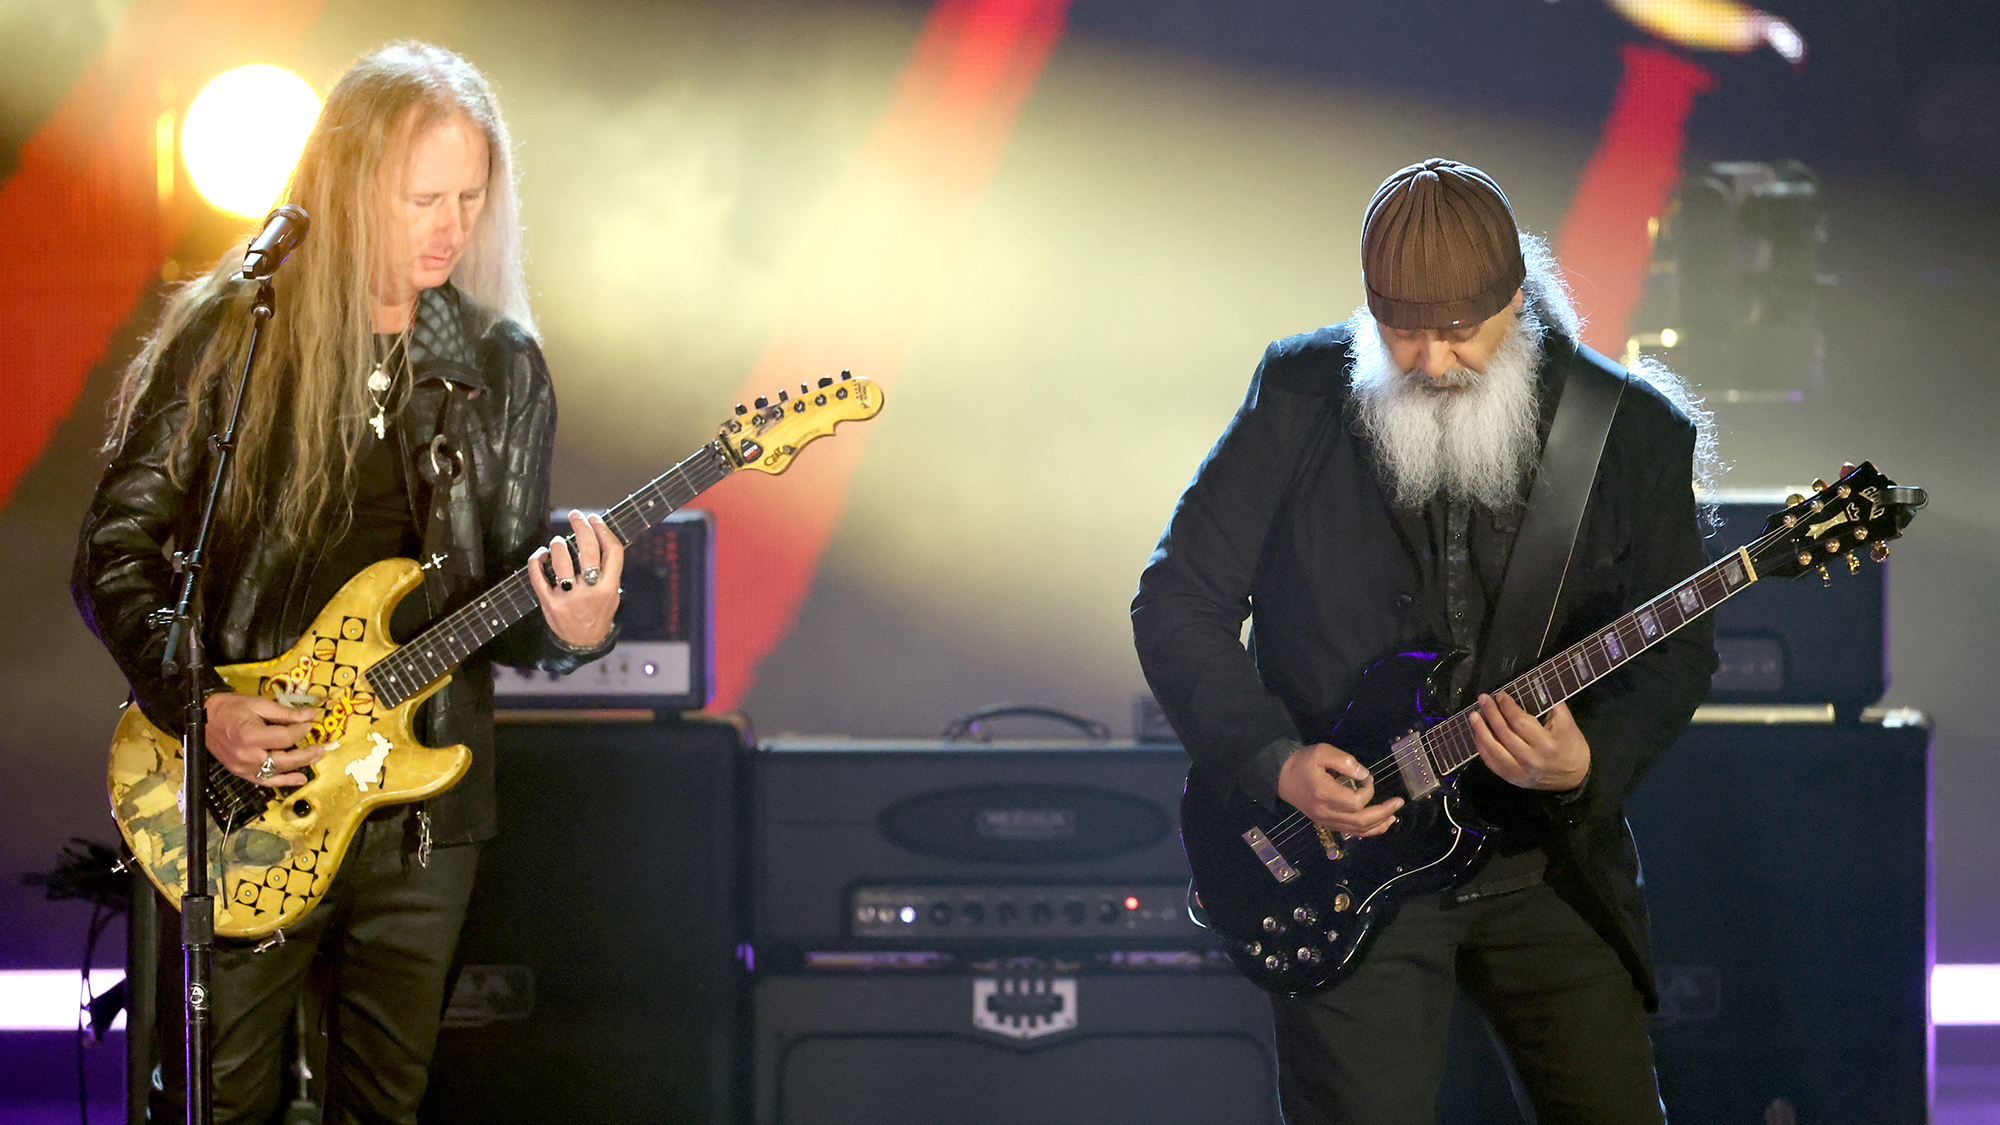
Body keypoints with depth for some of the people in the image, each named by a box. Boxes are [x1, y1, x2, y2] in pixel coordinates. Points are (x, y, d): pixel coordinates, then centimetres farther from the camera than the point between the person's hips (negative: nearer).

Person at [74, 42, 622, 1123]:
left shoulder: (504, 368, 7)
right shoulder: (225, 337, -4)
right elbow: (115, 550, -3)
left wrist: (570, 629, -11)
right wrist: (198, 707, -15)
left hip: (422, 814, 3)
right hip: (241, 806, -3)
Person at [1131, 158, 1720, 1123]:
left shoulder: (1632, 430, -2)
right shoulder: (1299, 398, -4)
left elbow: (1677, 652, 2)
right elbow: (1176, 603, -1)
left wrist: (1591, 763, -18)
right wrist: (1273, 759, -13)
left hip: (1548, 860, 2)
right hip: (1341, 866, -1)